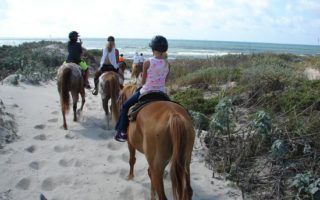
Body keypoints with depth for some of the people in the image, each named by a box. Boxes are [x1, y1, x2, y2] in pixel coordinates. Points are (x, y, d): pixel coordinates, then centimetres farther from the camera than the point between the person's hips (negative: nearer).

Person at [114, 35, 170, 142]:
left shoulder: (147, 62, -14)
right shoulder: (167, 64, -2)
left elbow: (143, 81, -5)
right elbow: (165, 80, 6)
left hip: (146, 93, -4)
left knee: (125, 106, 16)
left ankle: (122, 131, 16)